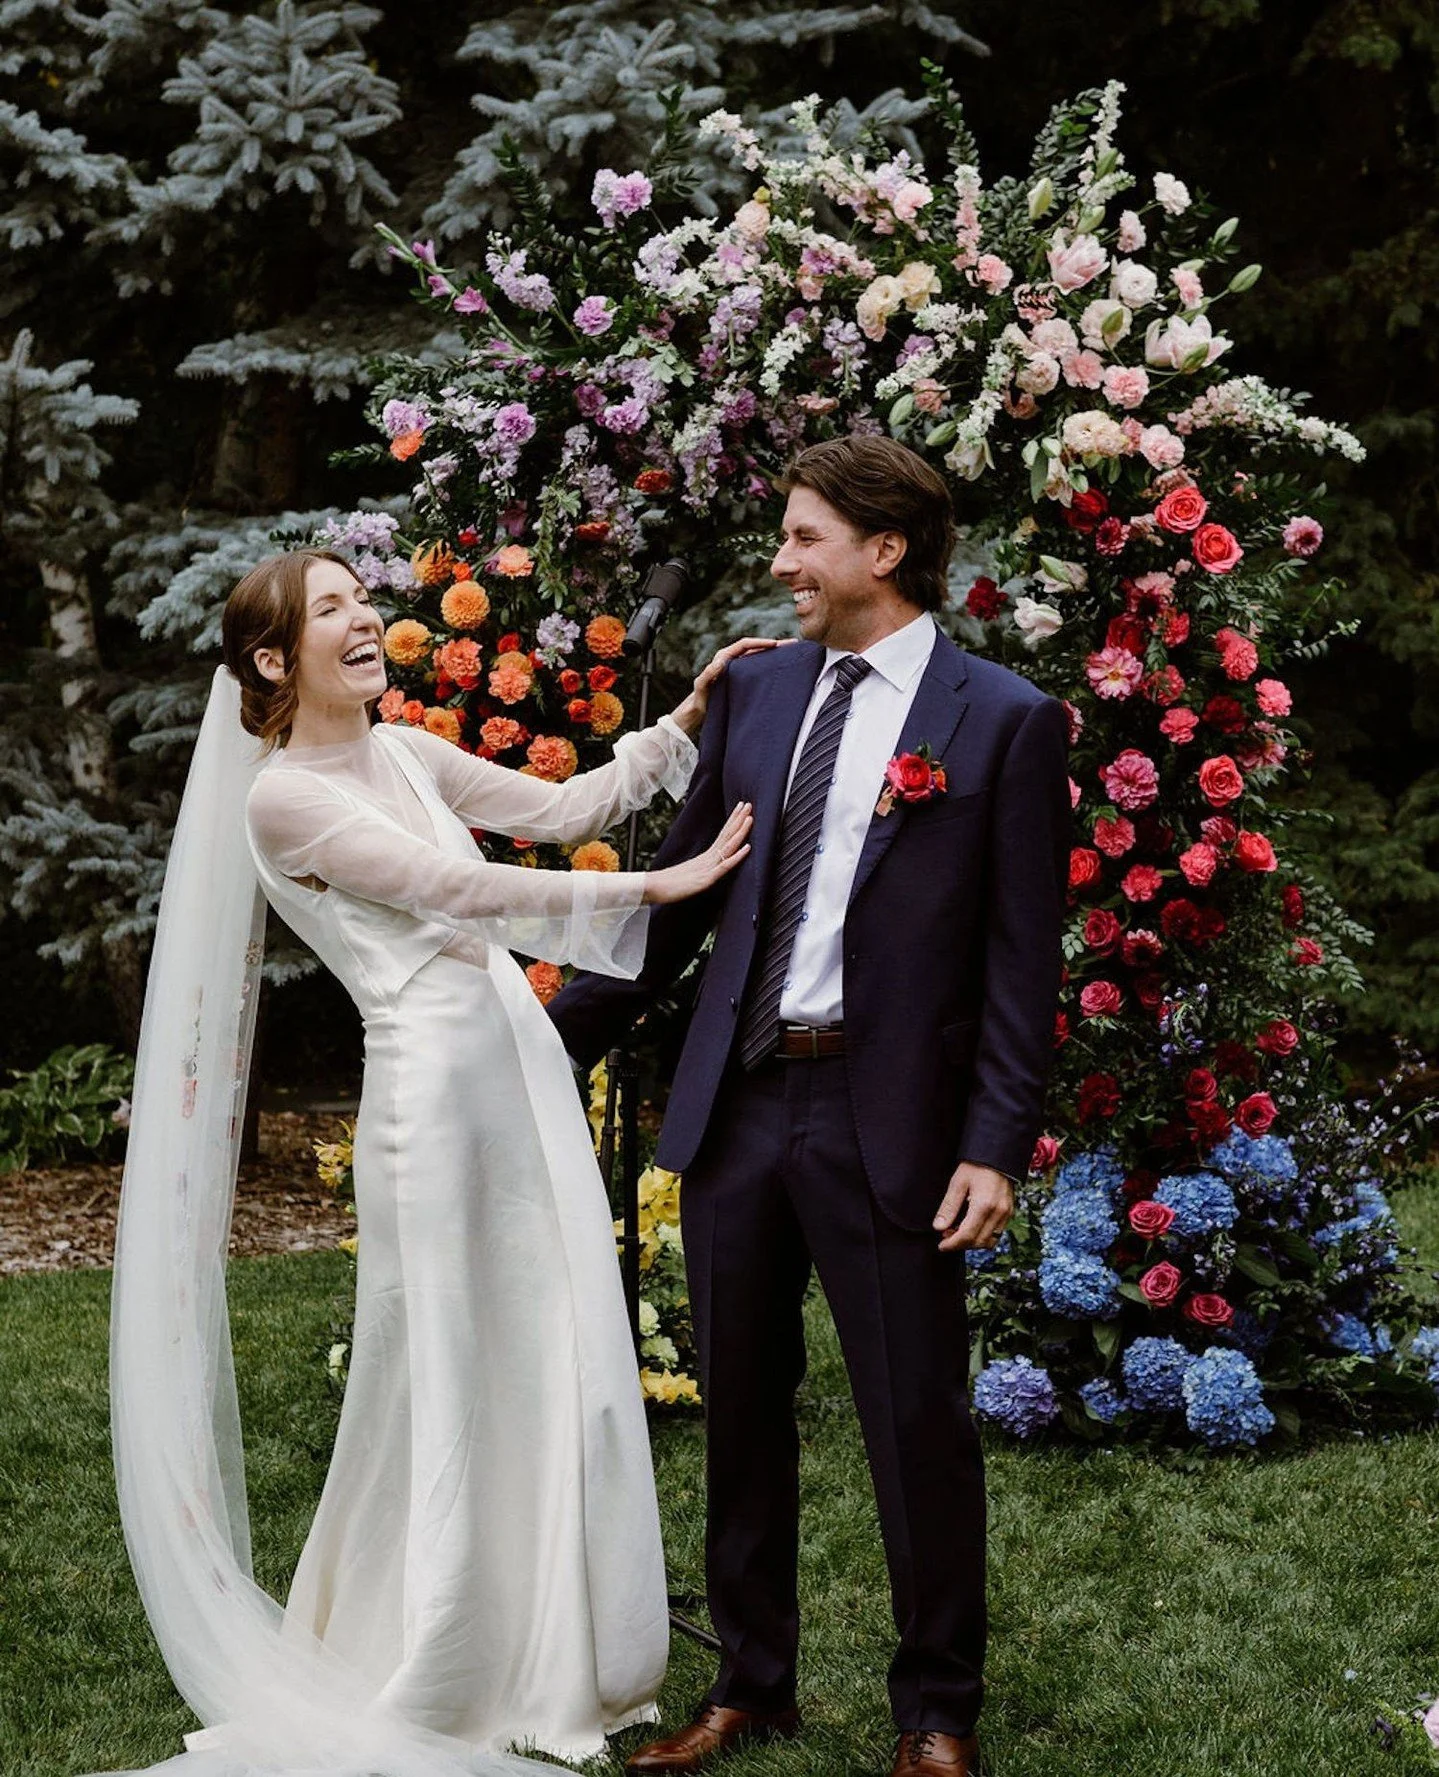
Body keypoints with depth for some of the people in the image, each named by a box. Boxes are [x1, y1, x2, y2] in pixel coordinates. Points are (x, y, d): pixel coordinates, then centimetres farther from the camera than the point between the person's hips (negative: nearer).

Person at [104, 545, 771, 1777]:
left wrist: (689, 721, 5)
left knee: (558, 1364, 11)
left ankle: (551, 1660, 25)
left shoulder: (409, 755, 14)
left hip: (524, 1072, 7)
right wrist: (654, 887, -16)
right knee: (447, 1383, 1)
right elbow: (456, 890, -16)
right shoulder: (281, 797, -9)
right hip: (431, 1089, -7)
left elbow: (563, 808, 16)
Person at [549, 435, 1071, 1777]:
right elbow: (679, 895, 15)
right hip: (735, 1107, 5)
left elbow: (1022, 958, -6)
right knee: (741, 1413, 14)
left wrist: (995, 1147, -12)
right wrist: (559, 1034, 13)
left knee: (918, 1422, 3)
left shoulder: (1004, 723, -4)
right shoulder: (755, 692, 10)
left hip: (887, 1120, -5)